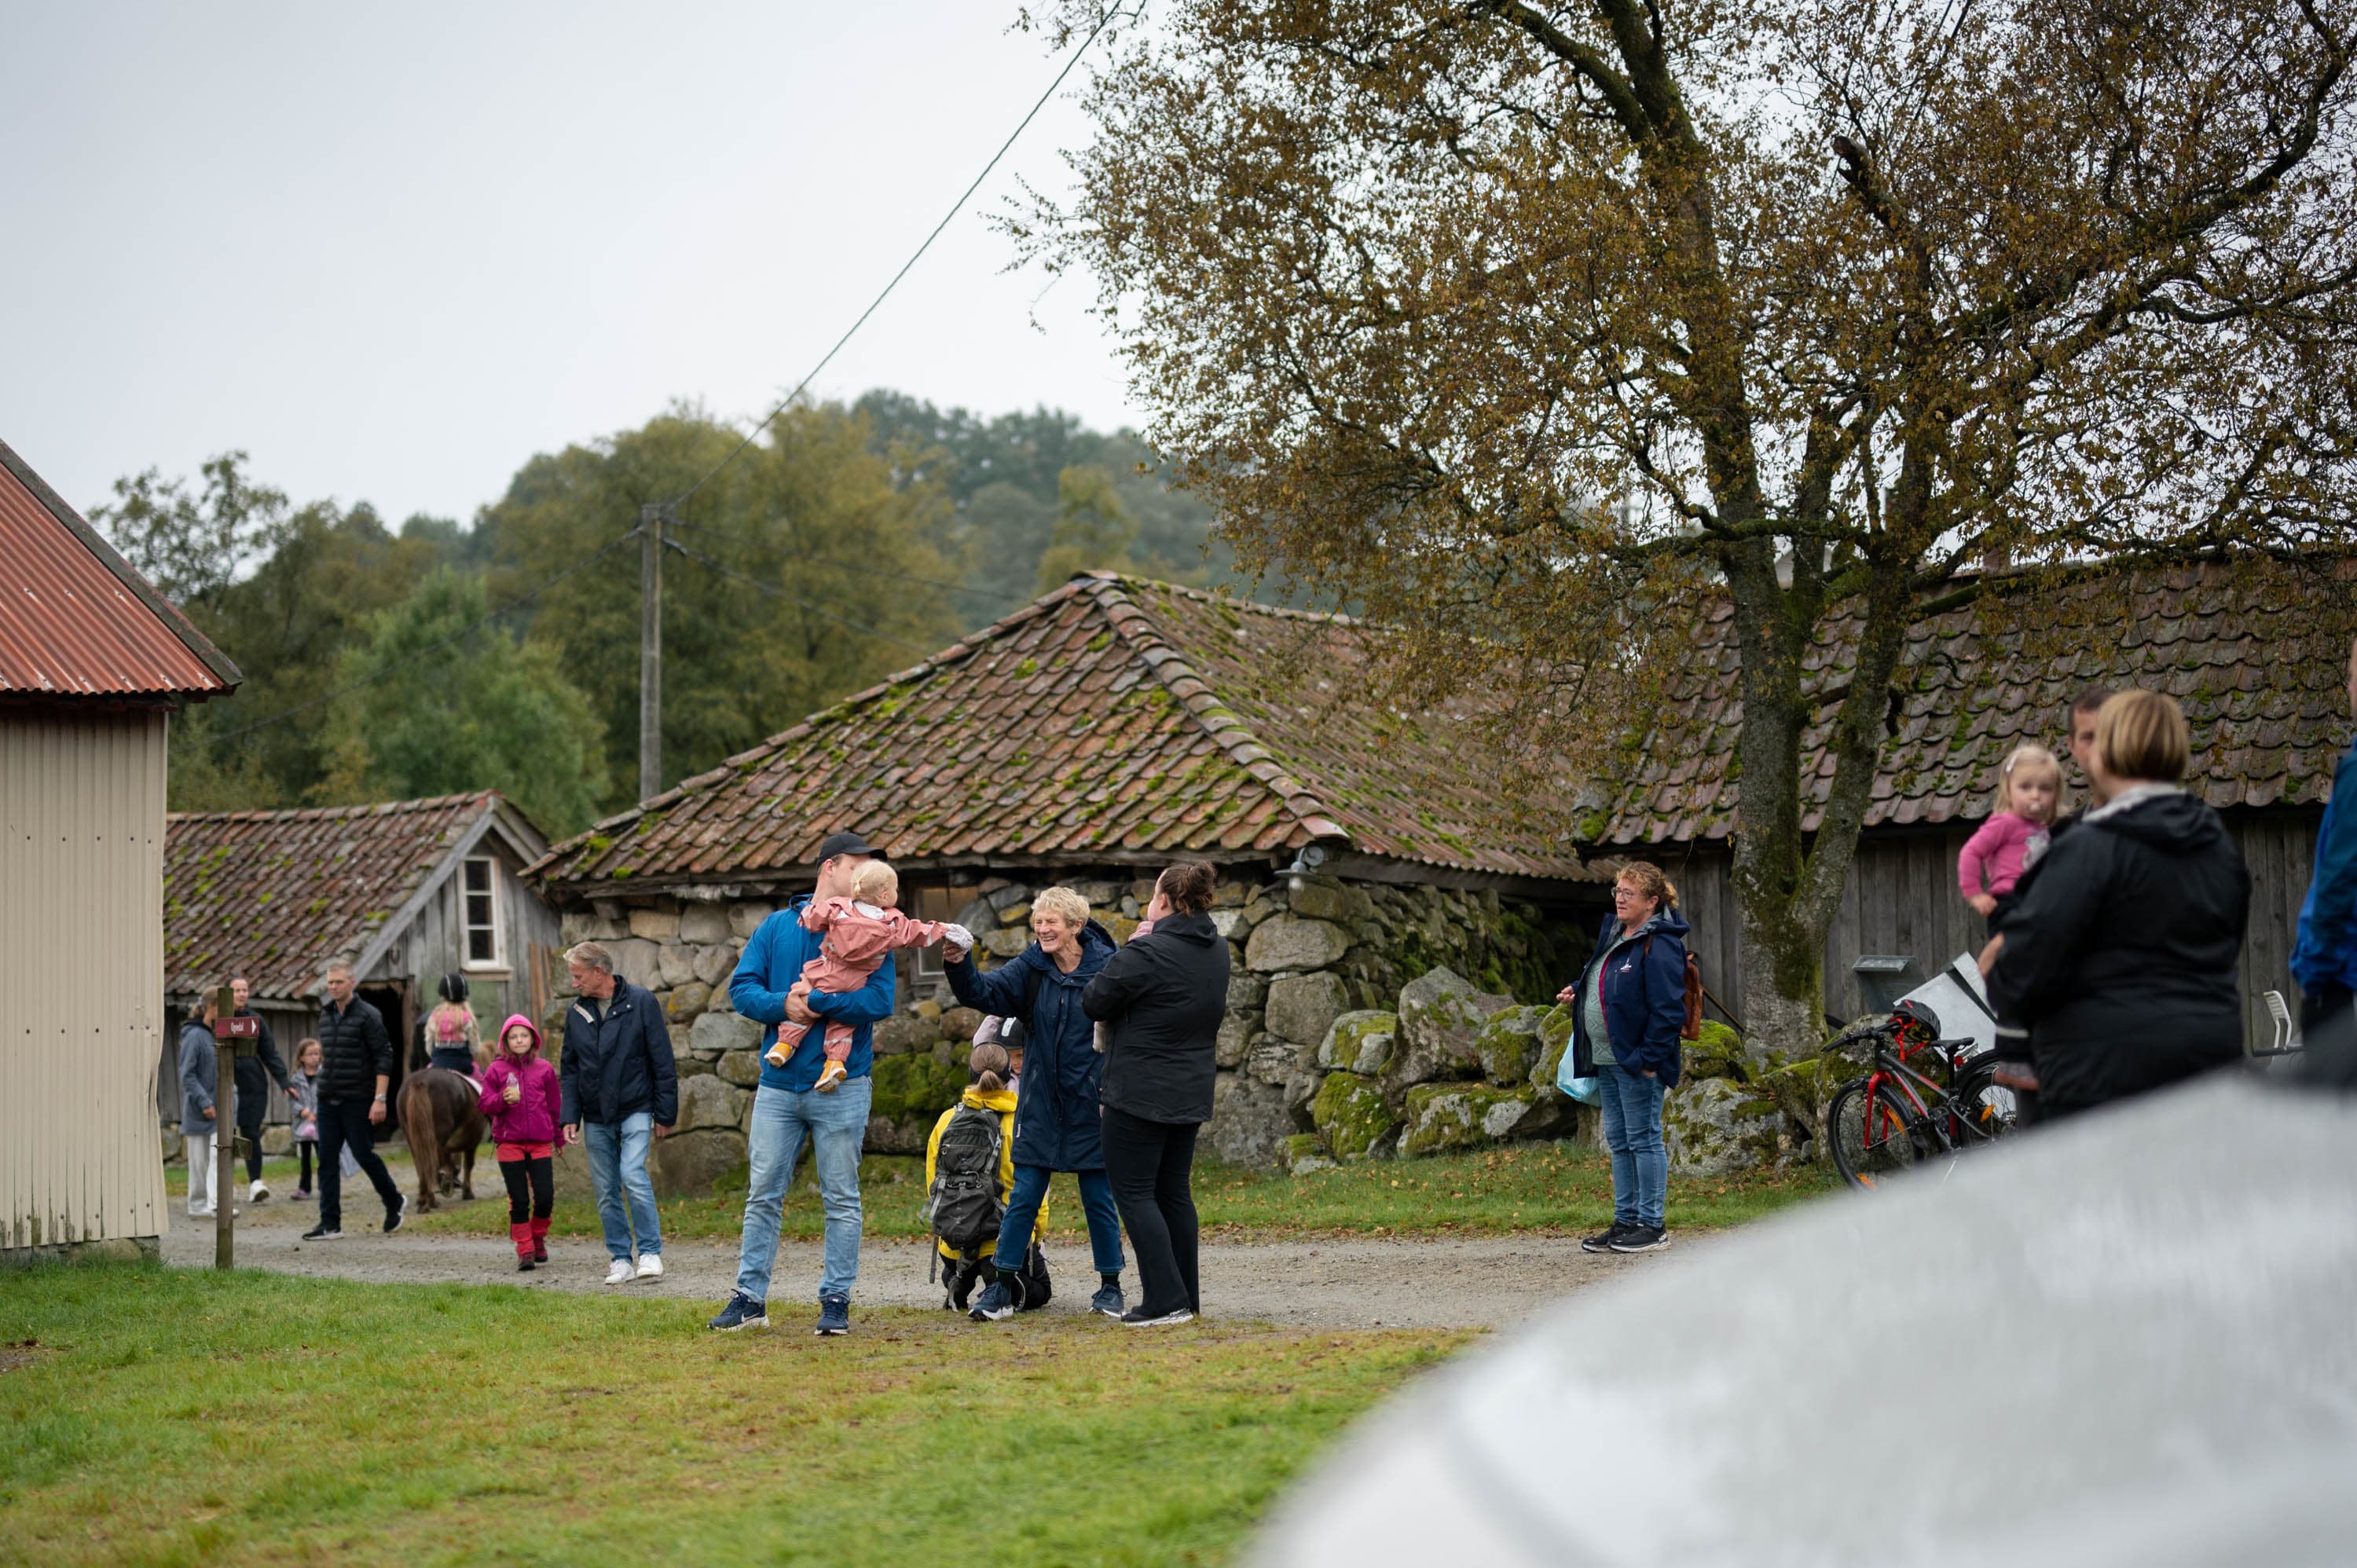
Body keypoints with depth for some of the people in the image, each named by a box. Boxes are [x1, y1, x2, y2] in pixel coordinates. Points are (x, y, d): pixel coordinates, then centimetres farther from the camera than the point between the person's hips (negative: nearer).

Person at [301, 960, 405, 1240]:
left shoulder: (367, 1016, -8)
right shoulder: (324, 1017, 12)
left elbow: (384, 1058, -11)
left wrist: (380, 1099, -17)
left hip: (358, 1101, -6)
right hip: (328, 1100, 6)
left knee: (364, 1155, 0)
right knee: (327, 1161, 2)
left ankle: (395, 1204, 22)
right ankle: (330, 1224, 4)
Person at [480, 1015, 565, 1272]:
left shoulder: (544, 1069, 6)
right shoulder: (496, 1070, 2)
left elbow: (555, 1104, 13)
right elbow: (486, 1105, 0)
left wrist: (559, 1136, 16)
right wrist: (503, 1099, -19)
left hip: (540, 1143, 1)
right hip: (509, 1143, -1)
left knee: (545, 1198, -5)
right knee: (519, 1201, 1)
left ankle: (538, 1237, 22)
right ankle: (524, 1251, 11)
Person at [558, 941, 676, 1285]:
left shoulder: (641, 1002, -5)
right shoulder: (577, 1012, 7)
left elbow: (663, 1061, -4)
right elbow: (569, 1069, 13)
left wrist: (665, 1114, -6)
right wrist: (569, 1116, 2)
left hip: (635, 1111, -5)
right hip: (596, 1119, 5)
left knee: (632, 1175, -20)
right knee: (606, 1192, 5)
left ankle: (650, 1252, -10)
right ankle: (619, 1258, 15)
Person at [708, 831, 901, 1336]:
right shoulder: (776, 927, 9)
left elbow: (881, 1000, -14)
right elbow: (742, 988, 2)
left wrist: (814, 1001, -18)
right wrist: (783, 1005, -16)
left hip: (841, 1084, -2)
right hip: (778, 1082, 2)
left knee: (841, 1199, 2)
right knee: (763, 1195, 5)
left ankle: (836, 1300, 9)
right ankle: (749, 1298, 11)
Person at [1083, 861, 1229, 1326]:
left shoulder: (1146, 954, -19)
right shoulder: (1217, 950, 6)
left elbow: (1093, 1003, -10)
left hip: (1140, 1094, -8)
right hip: (1191, 1094, 8)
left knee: (1134, 1192, -1)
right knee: (1175, 1191, 15)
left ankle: (1165, 1299, -8)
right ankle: (1186, 1299, 17)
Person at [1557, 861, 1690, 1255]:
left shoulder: (1659, 946, -16)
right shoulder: (1613, 933, 14)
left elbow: (1668, 1009, -20)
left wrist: (1650, 1058, -22)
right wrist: (1577, 991, 11)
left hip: (1639, 1063, -10)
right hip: (1607, 1060, 10)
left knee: (1644, 1140, -3)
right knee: (1619, 1143, 14)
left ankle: (1652, 1225, 4)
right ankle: (1625, 1222, 21)